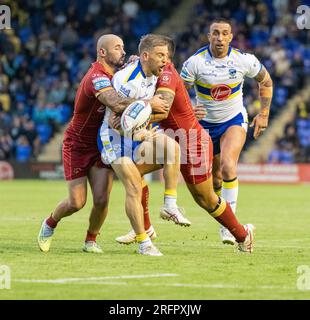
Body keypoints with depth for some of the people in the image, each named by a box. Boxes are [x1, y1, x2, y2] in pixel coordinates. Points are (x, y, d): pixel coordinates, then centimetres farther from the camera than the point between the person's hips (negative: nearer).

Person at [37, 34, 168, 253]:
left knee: (102, 200, -9)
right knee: (77, 203, -3)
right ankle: (50, 224, 29)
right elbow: (117, 104, -43)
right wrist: (148, 103, -36)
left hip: (102, 144, 6)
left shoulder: (116, 74, 1)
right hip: (78, 145, -6)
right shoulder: (97, 77, -27)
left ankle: (91, 240, 15)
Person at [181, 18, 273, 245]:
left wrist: (264, 114, 3)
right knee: (215, 180, 6)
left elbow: (266, 82, 5)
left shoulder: (244, 60, -13)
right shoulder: (195, 62, -16)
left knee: (228, 166, -26)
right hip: (205, 123, 1)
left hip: (234, 120, -1)